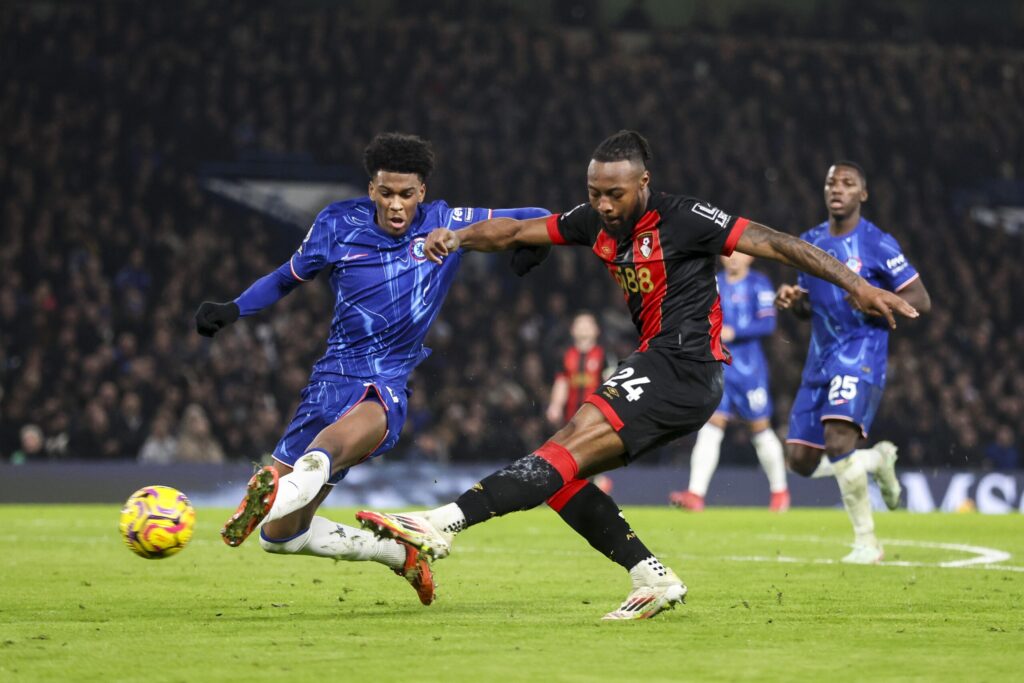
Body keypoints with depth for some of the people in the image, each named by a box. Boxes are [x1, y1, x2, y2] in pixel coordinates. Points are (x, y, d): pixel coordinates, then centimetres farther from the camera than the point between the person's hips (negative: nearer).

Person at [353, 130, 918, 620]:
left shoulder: (683, 219, -9)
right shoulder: (596, 222, 11)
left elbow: (775, 244, -9)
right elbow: (517, 232, 14)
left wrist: (856, 285, -13)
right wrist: (458, 238, -5)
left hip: (682, 366, -9)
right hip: (658, 368, 9)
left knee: (571, 445, -22)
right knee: (561, 472, 3)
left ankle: (442, 525, -34)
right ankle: (653, 578, 2)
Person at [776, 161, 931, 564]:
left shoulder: (878, 245, -7)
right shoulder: (810, 242, 12)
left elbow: (921, 300, -5)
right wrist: (792, 300, -2)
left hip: (862, 354, -7)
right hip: (820, 360, 7)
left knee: (837, 436, -28)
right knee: (801, 460, 2)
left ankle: (867, 542, -16)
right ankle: (878, 460, 30)